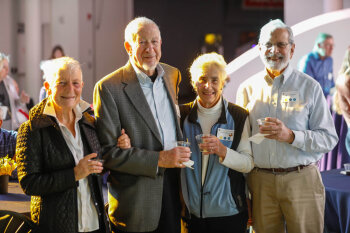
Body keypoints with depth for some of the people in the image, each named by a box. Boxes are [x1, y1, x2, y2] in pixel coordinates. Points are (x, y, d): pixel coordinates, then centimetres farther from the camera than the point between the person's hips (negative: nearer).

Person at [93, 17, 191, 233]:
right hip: (137, 200, -5)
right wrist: (159, 159, -19)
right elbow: (107, 152, -14)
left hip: (174, 188, 5)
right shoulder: (109, 87, -11)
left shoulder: (173, 75, 9)